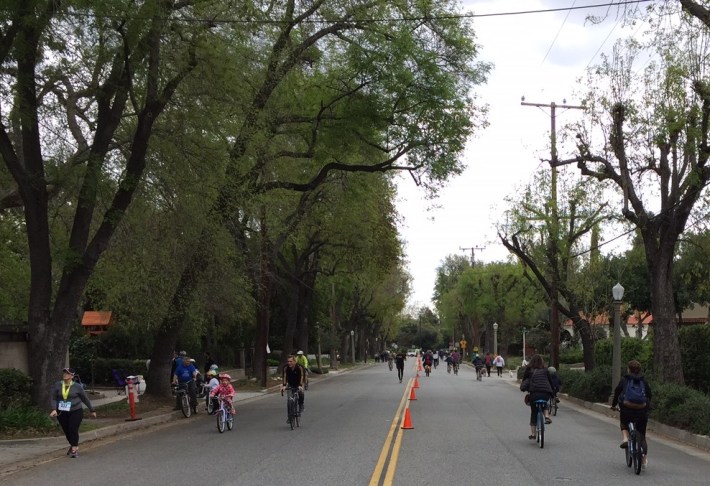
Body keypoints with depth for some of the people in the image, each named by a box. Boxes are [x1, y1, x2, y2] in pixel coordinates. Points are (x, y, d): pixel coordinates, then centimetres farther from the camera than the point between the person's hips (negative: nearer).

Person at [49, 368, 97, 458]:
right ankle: (72, 445, 35)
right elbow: (53, 398, -5)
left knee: (73, 430, -14)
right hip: (61, 413, 3)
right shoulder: (57, 385, 0)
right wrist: (54, 409, -22)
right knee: (66, 431, 9)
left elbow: (85, 399, 6)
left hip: (76, 412, -3)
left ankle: (74, 449, 0)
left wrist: (92, 410, 12)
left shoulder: (77, 387, -4)